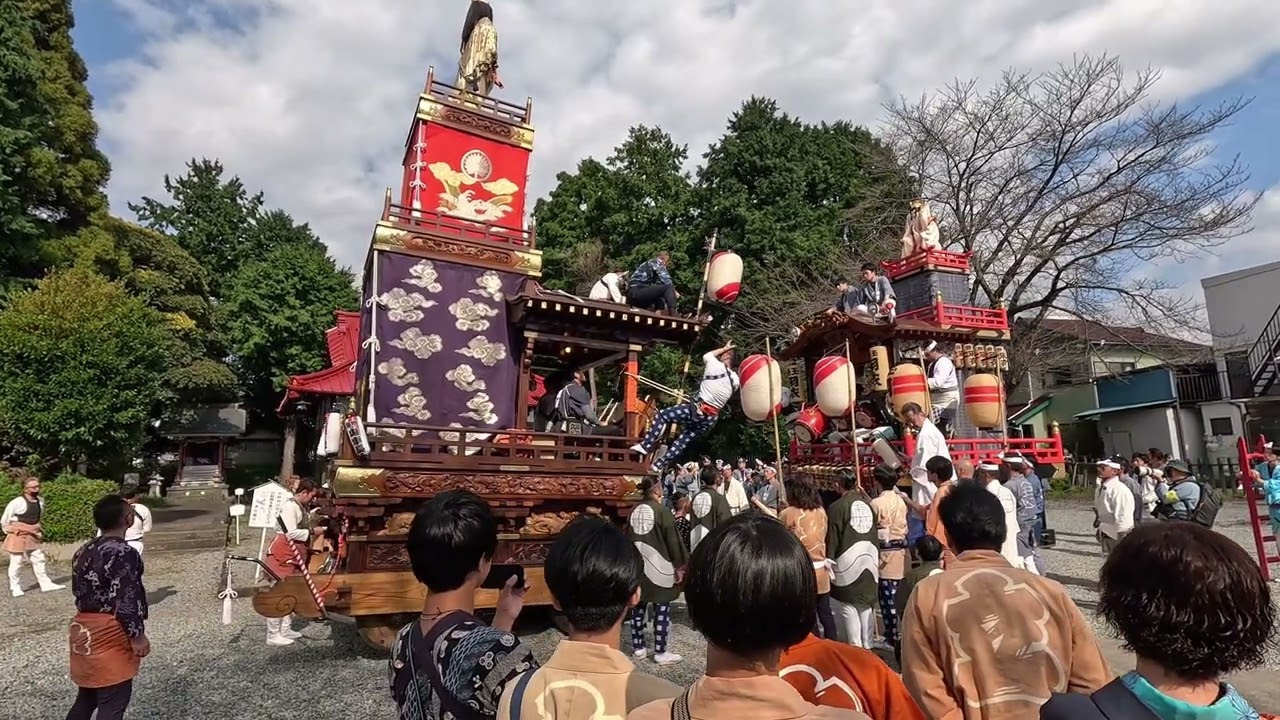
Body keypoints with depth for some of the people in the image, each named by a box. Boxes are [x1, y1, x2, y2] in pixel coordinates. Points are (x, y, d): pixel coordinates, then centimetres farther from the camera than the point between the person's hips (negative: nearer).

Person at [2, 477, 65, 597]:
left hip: (33, 537, 6)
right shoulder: (17, 502, -17)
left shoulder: (40, 501, 3)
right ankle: (15, 588, 13)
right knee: (16, 562, 1)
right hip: (18, 537, -6)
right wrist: (9, 531, 2)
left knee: (39, 560, 7)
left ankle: (46, 584, 11)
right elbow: (4, 520, -6)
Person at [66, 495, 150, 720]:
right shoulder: (123, 553, -21)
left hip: (83, 630, 9)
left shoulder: (83, 551, 7)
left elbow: (79, 591, 16)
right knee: (113, 702, 3)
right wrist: (138, 636, -14)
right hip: (109, 635, -9)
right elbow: (126, 602, -23)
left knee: (86, 697, 22)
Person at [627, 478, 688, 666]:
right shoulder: (662, 510, -13)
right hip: (659, 566, -6)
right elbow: (672, 540, -11)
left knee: (638, 606, 15)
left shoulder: (634, 511, 3)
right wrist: (678, 566, -3)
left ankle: (638, 647, 23)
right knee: (661, 609, 2)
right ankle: (660, 652, 6)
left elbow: (627, 538, 11)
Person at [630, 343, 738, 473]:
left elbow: (707, 356, 14)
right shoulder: (736, 380, 8)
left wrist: (724, 348, 26)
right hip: (711, 419, 6)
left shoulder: (716, 366, -9)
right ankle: (659, 465, 15)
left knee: (661, 416, 6)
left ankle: (646, 446, -2)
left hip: (697, 409, -6)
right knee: (683, 441, 14)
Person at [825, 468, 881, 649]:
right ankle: (867, 646, 21)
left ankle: (855, 647, 4)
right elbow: (874, 532, 12)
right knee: (867, 603, 14)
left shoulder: (837, 507, -11)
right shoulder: (867, 504, 6)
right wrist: (877, 556, 20)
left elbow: (832, 538, -10)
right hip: (869, 557, 6)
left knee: (849, 604, 3)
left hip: (848, 560, -6)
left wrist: (829, 561, -2)